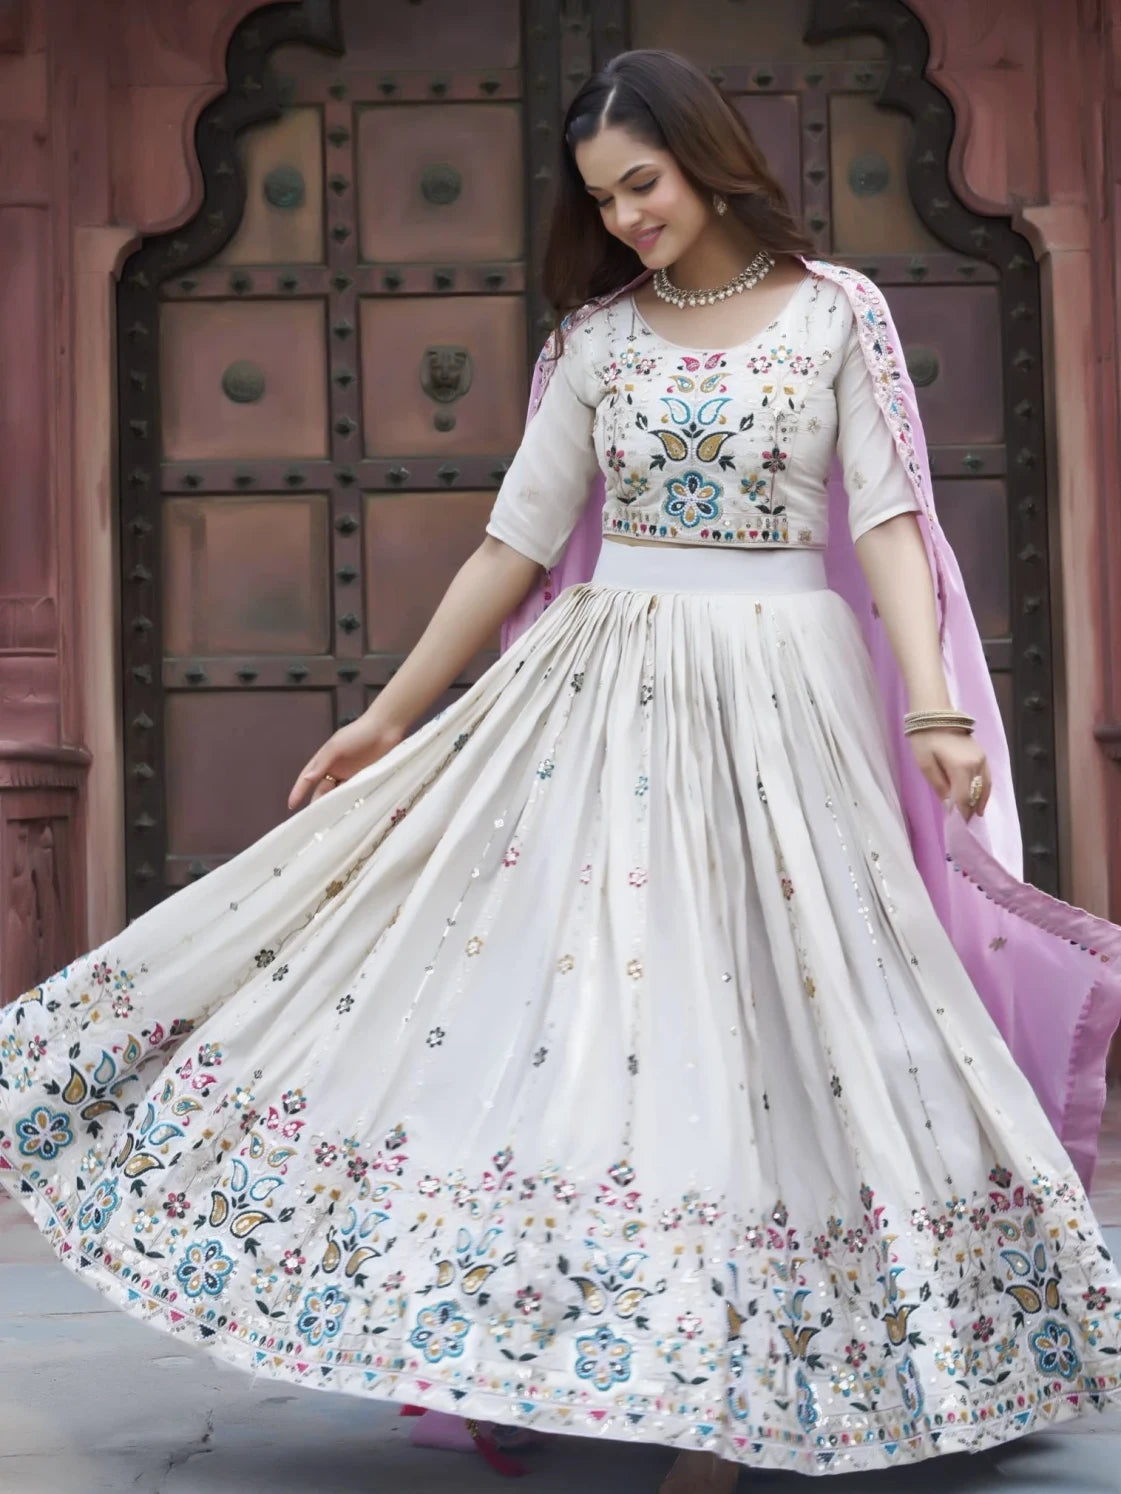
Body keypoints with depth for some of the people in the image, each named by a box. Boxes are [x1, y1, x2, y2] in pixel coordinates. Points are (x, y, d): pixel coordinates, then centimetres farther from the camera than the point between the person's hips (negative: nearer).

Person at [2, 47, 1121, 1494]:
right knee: (575, 980, -3)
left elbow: (889, 519, -4)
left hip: (785, 695, -2)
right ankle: (511, 1372, 7)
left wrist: (932, 707, -17)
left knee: (766, 1010, -2)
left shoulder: (838, 311, 2)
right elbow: (515, 543, 9)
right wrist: (388, 717, 7)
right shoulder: (594, 336, 8)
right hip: (609, 687, 2)